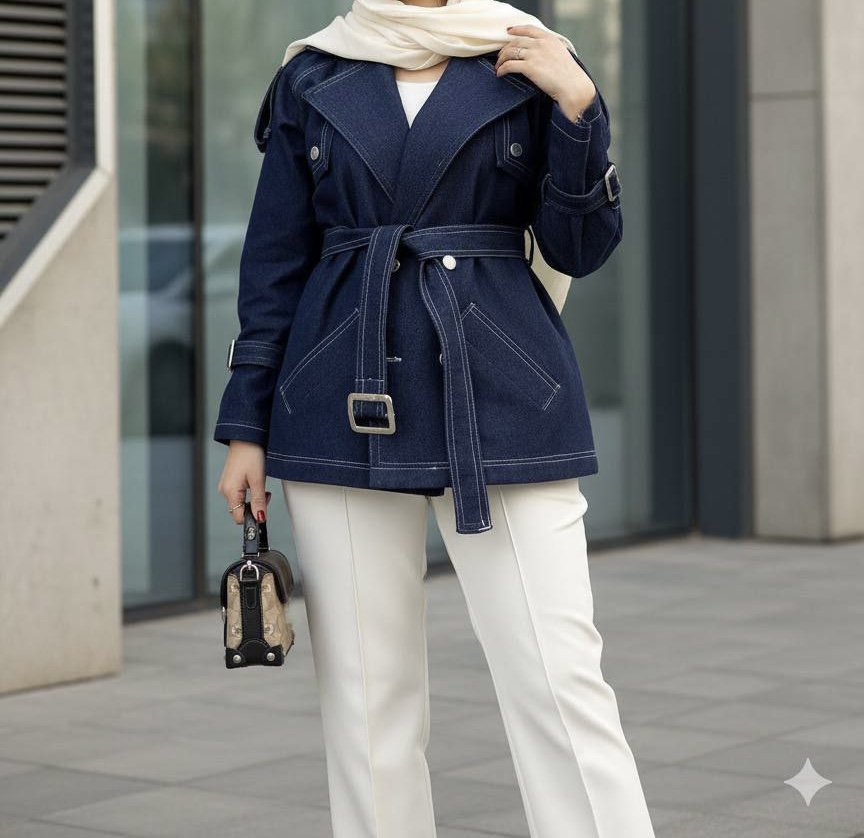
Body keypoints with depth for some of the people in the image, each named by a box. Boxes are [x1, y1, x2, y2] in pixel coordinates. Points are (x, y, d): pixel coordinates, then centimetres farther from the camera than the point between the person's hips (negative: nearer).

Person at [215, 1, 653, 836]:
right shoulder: (313, 76, 7)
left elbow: (579, 248, 3)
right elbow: (275, 262, 9)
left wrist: (578, 108, -10)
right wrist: (246, 426, 7)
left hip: (500, 398, -1)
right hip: (345, 411, 2)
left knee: (557, 677, -7)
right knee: (364, 688, 5)